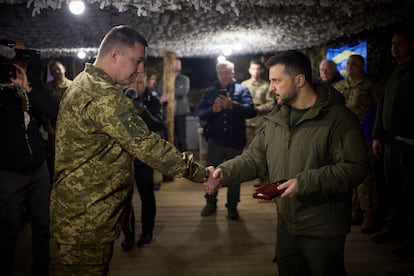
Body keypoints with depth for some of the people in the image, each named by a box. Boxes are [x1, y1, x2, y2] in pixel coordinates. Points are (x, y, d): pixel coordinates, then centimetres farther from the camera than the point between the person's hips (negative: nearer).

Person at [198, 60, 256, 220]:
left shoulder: (242, 90, 1)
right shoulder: (209, 92, 9)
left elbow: (251, 111, -15)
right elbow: (200, 113, -2)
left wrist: (232, 105, -29)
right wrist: (213, 110, -22)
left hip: (235, 140, -2)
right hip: (215, 140, 2)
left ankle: (232, 206, 23)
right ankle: (211, 202, 29)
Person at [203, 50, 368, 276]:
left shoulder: (338, 117, -15)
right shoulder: (276, 118, 7)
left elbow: (354, 168, -20)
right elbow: (255, 157, 7)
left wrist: (305, 183, -25)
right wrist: (224, 173, -9)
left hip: (323, 229, -6)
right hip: (286, 225, 7)